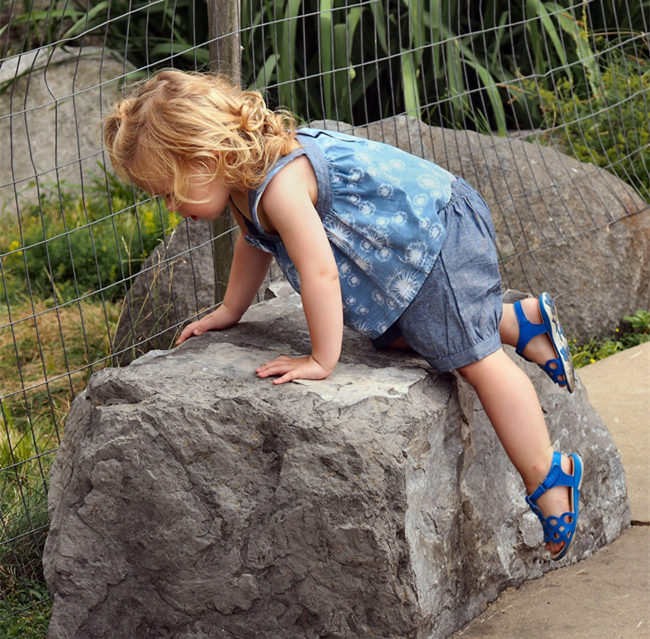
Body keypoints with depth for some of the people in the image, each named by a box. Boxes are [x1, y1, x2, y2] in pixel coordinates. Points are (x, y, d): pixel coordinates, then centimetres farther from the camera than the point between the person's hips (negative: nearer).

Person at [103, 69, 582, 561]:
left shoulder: (281, 184, -31)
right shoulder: (244, 177, 2)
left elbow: (319, 272, -34)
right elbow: (254, 243, 22)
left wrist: (322, 360, -28)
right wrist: (230, 311, 30)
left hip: (440, 234, -11)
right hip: (408, 249, 11)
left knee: (474, 356, -12)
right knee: (393, 335, 23)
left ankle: (548, 477, -6)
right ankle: (524, 321, 32)